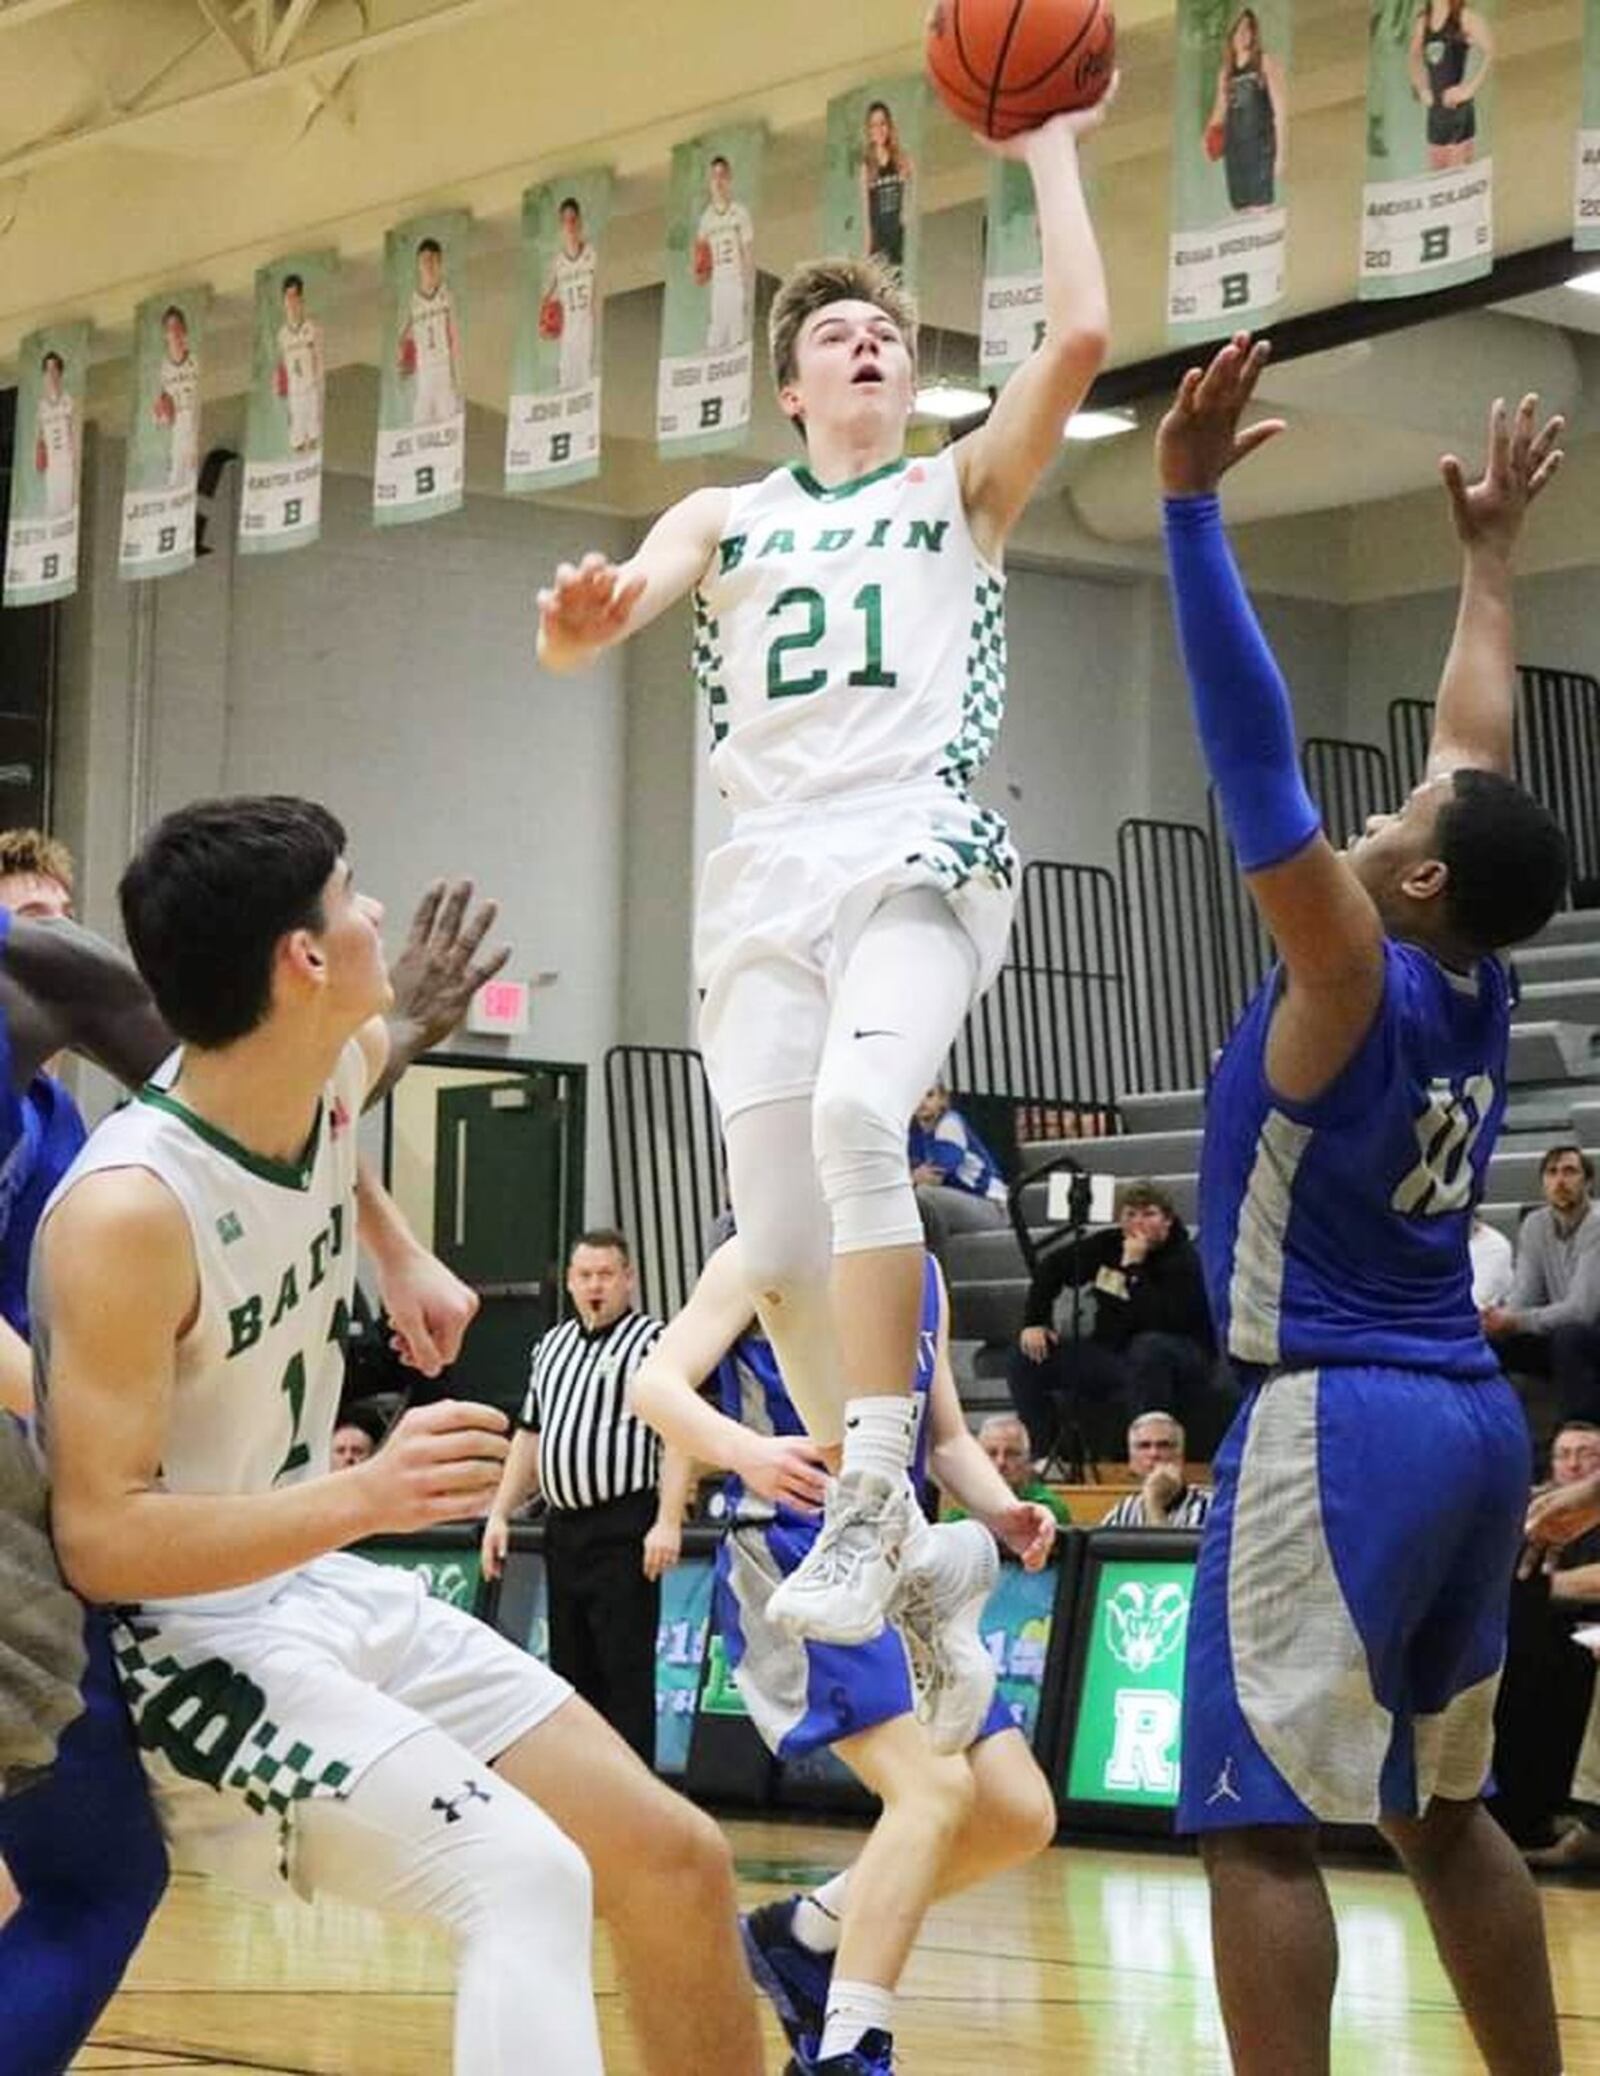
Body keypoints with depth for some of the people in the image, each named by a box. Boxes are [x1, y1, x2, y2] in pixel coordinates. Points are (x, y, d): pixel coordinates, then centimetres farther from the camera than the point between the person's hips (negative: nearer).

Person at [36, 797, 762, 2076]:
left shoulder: (338, 1071, -4)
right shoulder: (128, 1210, -29)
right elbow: (98, 1541, -29)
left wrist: (401, 1251, 19)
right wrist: (363, 1498, -37)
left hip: (323, 1588, 9)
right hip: (190, 1642, -9)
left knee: (678, 1864, 7)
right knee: (527, 1878, -28)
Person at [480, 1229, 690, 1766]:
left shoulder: (652, 1341, -3)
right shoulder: (552, 1345, 19)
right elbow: (530, 1435, 24)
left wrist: (668, 1521, -20)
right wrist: (500, 1513, 16)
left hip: (624, 1529, -7)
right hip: (563, 1527, 7)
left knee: (625, 1667, -8)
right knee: (571, 1666, 11)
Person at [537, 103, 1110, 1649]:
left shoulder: (960, 491, 13)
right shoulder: (726, 520, 19)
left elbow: (1079, 336, -3)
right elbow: (578, 633, 4)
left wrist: (1049, 152, 6)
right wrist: (576, 619, -20)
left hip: (919, 853, -3)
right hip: (764, 876, 4)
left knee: (856, 1115, -31)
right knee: (776, 1238, -2)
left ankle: (872, 1494, -29)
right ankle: (860, 1509, 19)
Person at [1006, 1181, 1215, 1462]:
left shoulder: (1183, 1261, -17)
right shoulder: (1108, 1244, 1)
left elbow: (1157, 1323, -31)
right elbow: (1051, 1267, 16)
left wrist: (1133, 1266, -29)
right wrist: (1035, 1322, 7)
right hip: (1112, 1356, 6)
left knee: (1150, 1349, -42)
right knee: (1024, 1357, -4)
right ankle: (1043, 1455, -4)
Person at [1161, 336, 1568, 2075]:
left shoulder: (1353, 978, -11)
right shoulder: (1476, 989, 8)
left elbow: (1252, 755, -18)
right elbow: (1480, 747, 21)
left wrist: (1192, 508, -19)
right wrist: (1488, 558, 32)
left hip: (1338, 1426, -8)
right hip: (1470, 1422, 8)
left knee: (1257, 1821, -8)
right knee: (1440, 1810, 17)